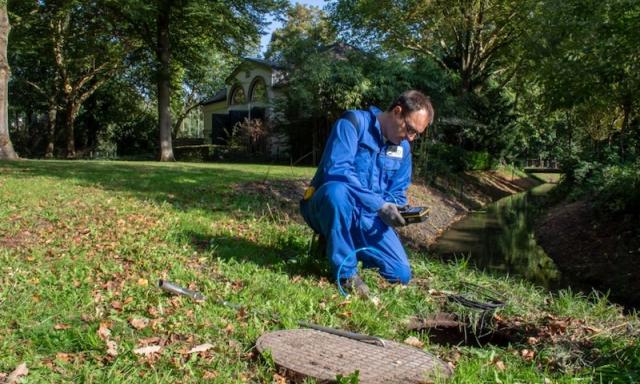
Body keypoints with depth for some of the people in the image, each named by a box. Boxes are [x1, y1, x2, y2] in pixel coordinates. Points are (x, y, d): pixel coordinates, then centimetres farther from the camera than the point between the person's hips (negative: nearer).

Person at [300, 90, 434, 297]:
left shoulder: (403, 148, 6)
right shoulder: (354, 123, -14)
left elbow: (397, 193, 11)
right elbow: (336, 170, -27)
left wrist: (391, 210, -14)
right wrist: (379, 204, -31)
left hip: (366, 218, 6)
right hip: (329, 205, -5)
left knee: (401, 276, -7)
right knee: (338, 191, -41)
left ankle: (350, 247, 17)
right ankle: (346, 271, -23)